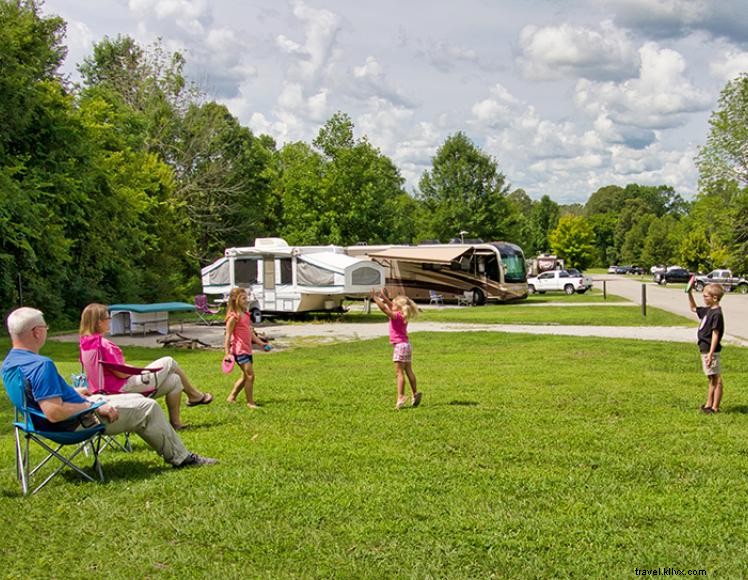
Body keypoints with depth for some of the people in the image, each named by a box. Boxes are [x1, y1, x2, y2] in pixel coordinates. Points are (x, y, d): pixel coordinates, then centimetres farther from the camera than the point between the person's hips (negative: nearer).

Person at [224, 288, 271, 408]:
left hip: (247, 350, 9)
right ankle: (250, 402, -2)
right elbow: (228, 335, -15)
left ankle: (232, 397, 30)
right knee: (250, 375, -11)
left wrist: (261, 342, 15)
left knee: (245, 376, 17)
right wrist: (227, 353, -19)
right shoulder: (234, 317, -13)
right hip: (239, 350, -9)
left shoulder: (246, 315, 13)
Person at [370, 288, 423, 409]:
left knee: (399, 373, -8)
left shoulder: (397, 316, -15)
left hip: (400, 345, -9)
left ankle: (401, 396, -11)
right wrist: (385, 297, 26)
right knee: (408, 371, 15)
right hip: (406, 345, 9)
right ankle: (415, 394, 20)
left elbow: (384, 308, -21)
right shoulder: (402, 316, 9)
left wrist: (375, 298, -15)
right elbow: (391, 307, 24)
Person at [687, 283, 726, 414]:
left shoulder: (717, 314, -18)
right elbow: (693, 308, 29)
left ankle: (715, 408, 2)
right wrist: (689, 293, 17)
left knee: (716, 379, -2)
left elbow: (715, 335, -21)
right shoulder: (708, 310, 10)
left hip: (711, 351, -10)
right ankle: (708, 405, 26)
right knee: (711, 379, 18)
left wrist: (710, 354, -23)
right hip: (705, 350, 10)